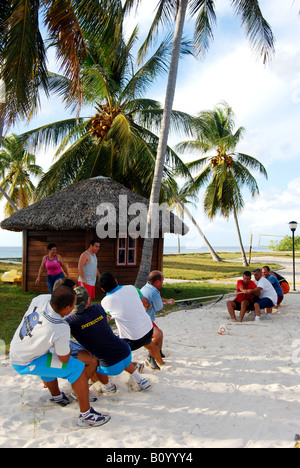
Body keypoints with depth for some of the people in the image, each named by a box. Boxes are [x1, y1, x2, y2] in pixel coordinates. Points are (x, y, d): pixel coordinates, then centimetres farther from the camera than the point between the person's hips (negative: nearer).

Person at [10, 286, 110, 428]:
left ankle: (56, 396, 59)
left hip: (14, 353, 8)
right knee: (78, 368, -8)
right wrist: (68, 348, 3)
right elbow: (64, 359, -16)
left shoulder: (41, 299, -17)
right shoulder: (61, 329, -32)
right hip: (26, 364, -8)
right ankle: (86, 415, 3)